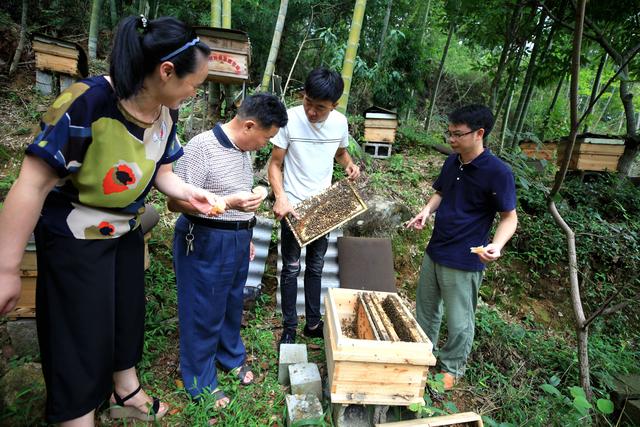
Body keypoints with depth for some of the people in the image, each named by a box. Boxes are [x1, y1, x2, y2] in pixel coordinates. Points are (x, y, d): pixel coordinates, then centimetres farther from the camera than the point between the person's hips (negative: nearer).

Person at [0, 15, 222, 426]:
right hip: (75, 239, -7)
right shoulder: (87, 102, -30)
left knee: (128, 313, 22)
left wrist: (191, 193, -18)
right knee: (81, 336, 5)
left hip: (127, 232, 8)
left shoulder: (166, 112, -8)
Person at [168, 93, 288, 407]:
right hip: (205, 241, -8)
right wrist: (229, 203, -32)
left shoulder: (244, 150, 7)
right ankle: (201, 381, 29)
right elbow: (176, 202, -21)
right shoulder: (201, 147, -20)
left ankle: (231, 357, 46)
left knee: (232, 303, 22)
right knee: (203, 312, 8)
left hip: (238, 240, 8)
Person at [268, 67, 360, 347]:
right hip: (294, 206, -4)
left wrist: (349, 164, -8)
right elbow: (275, 163, -12)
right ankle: (289, 327, 24)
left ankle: (313, 323, 32)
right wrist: (280, 197, -27)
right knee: (292, 268, 6)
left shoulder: (340, 122, -6)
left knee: (315, 266, 16)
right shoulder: (290, 119, -18)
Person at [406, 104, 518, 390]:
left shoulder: (498, 172, -18)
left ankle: (452, 368, 34)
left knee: (458, 322, 9)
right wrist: (427, 210, -5)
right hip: (434, 251, 7)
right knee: (425, 309, 21)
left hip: (464, 261, -7)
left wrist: (497, 244, -31)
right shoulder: (451, 162, 2)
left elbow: (509, 217, -12)